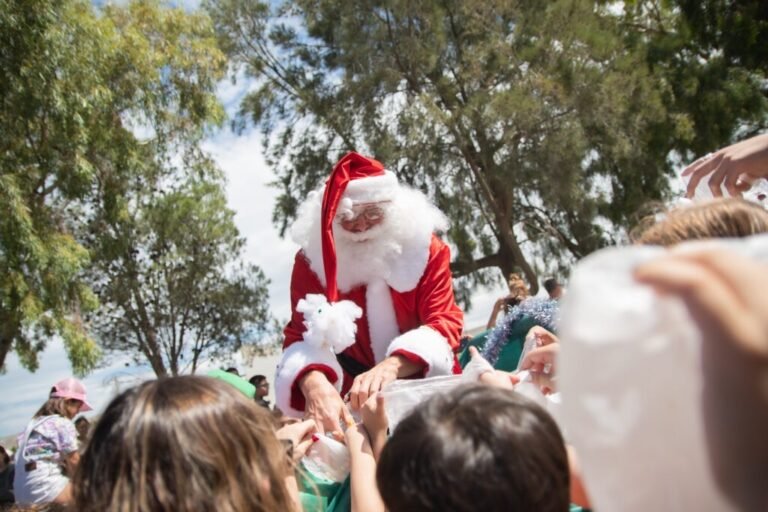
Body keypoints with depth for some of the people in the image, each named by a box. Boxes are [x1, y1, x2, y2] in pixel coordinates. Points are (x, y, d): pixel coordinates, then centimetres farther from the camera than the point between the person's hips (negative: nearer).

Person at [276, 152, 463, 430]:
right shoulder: (312, 258, -8)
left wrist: (391, 366, -34)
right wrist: (314, 383, -37)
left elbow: (444, 323, -15)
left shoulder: (424, 246, -8)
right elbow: (301, 334, -13)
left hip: (427, 386, 0)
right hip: (357, 397, 1)